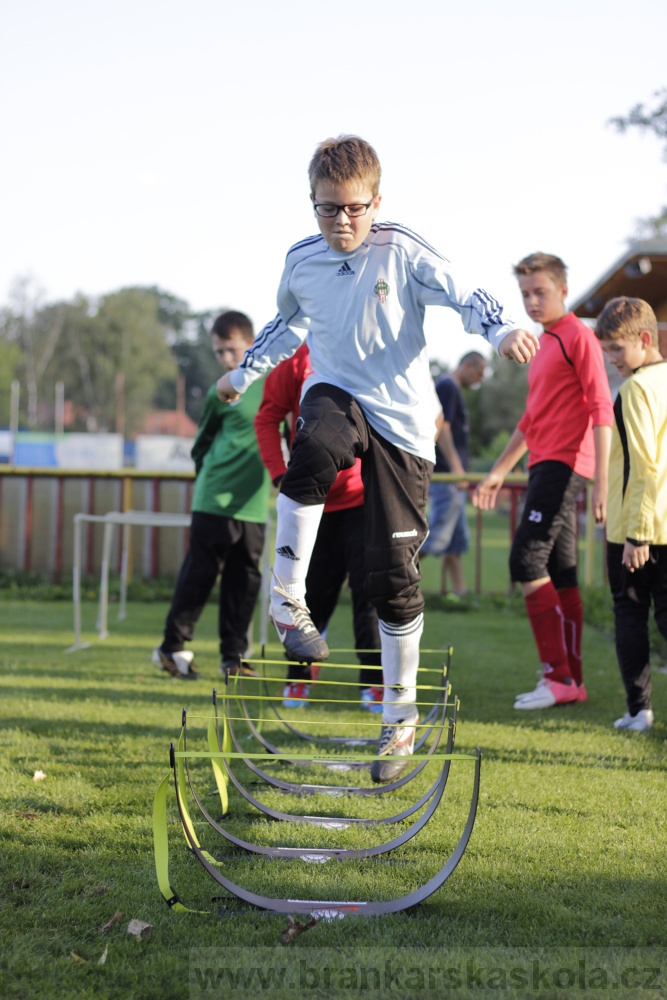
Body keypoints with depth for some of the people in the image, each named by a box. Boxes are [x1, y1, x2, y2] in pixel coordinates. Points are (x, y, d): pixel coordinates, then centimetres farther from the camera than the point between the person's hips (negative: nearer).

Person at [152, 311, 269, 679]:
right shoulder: (221, 394, -1)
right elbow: (202, 444, 8)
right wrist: (212, 479, 5)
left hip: (254, 506, 4)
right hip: (215, 501, -4)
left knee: (244, 580, 6)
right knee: (199, 573, -3)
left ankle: (233, 655, 13)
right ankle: (171, 647, 6)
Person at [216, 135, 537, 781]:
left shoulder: (401, 252, -7)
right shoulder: (301, 262, 5)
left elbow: (463, 295, -12)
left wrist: (501, 330, -33)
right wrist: (243, 374, 36)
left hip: (402, 419, -2)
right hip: (336, 393, 2)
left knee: (393, 571, -3)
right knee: (316, 446, -40)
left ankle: (400, 716, 13)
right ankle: (287, 602, -29)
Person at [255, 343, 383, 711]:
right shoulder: (300, 359, -3)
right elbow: (268, 417, 4)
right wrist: (279, 473, -6)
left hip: (364, 497, -1)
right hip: (313, 498, 1)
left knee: (370, 587, -7)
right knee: (313, 591, 5)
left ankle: (374, 683, 0)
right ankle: (298, 679, 20)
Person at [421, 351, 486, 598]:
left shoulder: (451, 389, 20)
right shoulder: (447, 387, -10)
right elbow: (441, 429, -19)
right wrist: (457, 469, -21)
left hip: (453, 479, 11)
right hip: (445, 476, -11)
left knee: (457, 539, 9)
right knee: (437, 536, -12)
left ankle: (459, 590, 10)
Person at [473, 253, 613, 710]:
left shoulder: (578, 336, -8)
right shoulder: (544, 343, 21)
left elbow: (601, 409, -14)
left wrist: (602, 481, -20)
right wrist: (499, 472, 28)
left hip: (563, 463, -9)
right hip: (546, 465, 9)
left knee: (527, 560, -15)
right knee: (560, 576, 9)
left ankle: (558, 676, -13)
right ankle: (572, 680, 12)